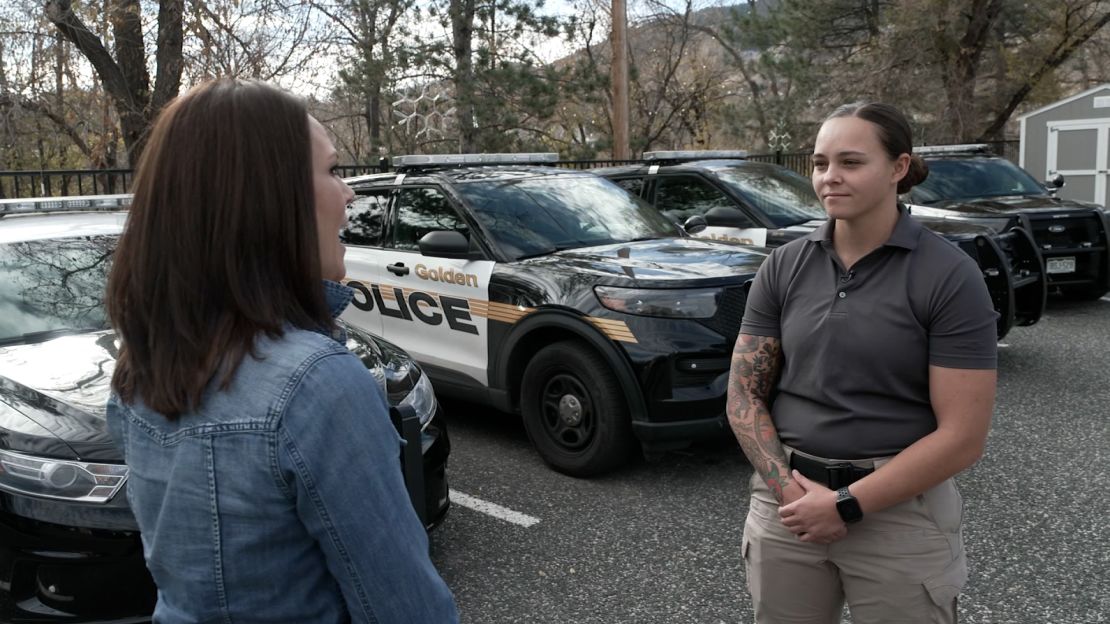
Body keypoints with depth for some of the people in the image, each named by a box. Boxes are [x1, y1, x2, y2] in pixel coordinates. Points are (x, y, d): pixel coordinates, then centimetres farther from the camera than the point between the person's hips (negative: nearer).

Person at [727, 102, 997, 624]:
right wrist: (788, 490, -11)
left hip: (901, 511, -3)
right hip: (787, 502, 3)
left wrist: (846, 504, -15)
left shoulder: (949, 277, -10)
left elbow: (962, 436, -13)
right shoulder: (783, 267, 0)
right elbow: (744, 393, 2)